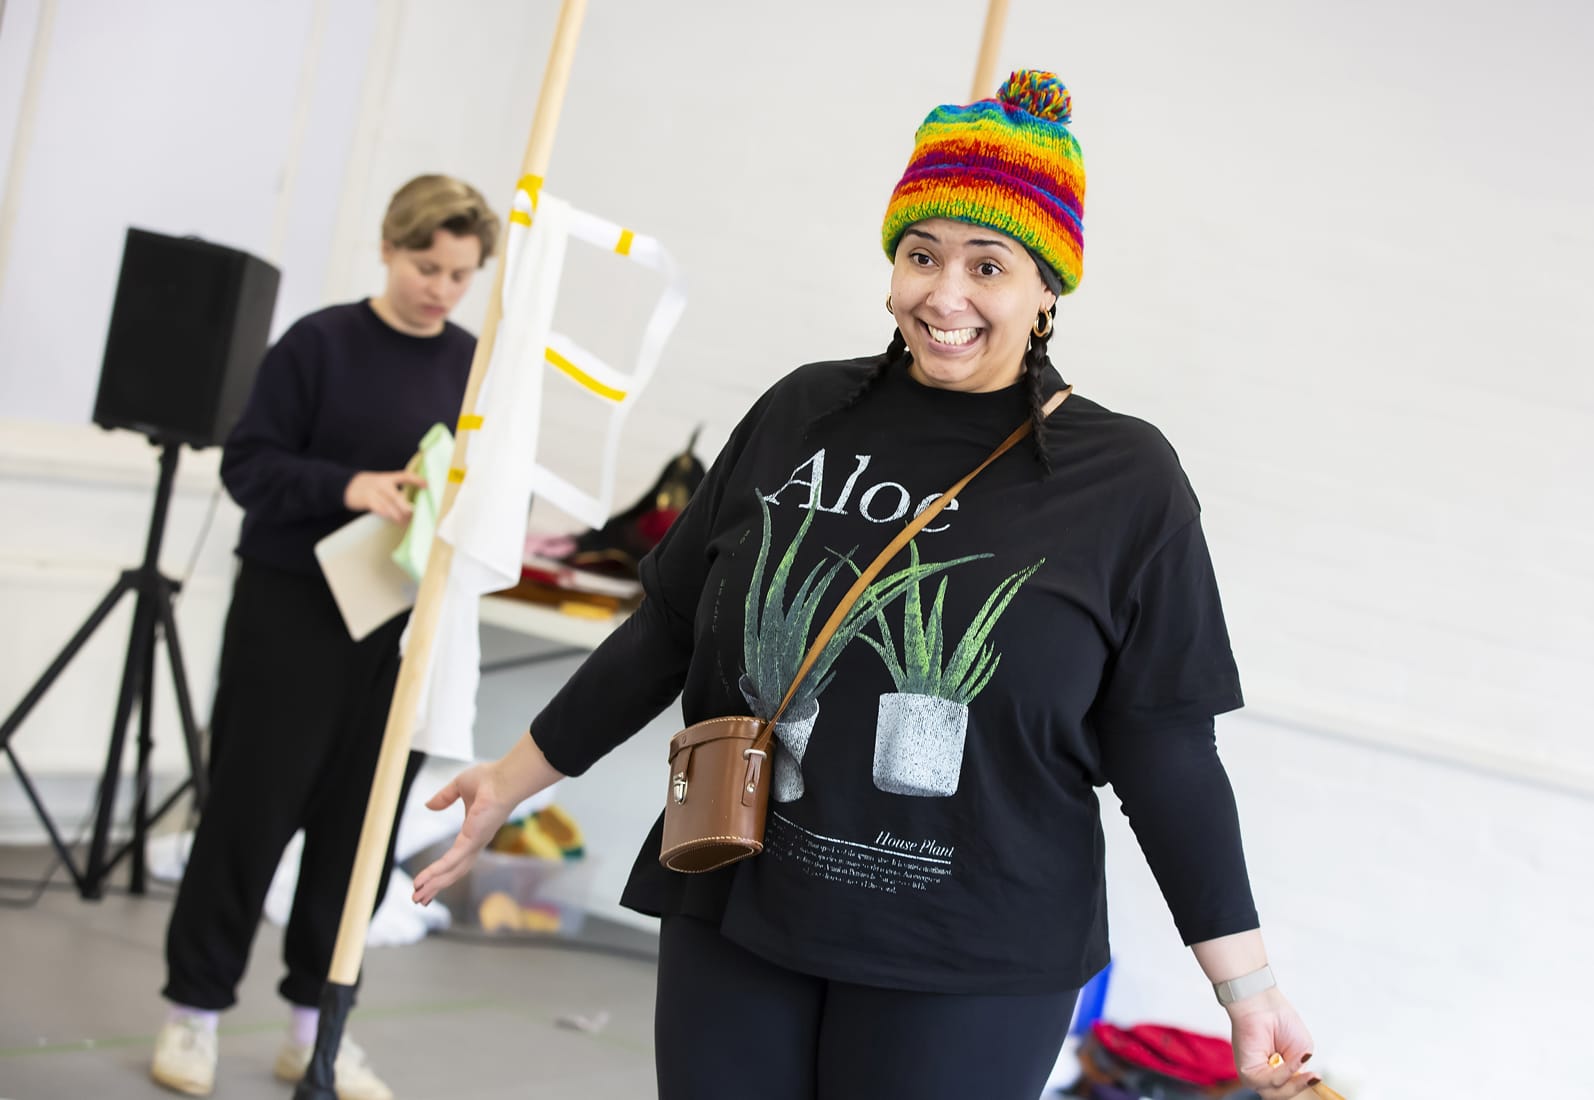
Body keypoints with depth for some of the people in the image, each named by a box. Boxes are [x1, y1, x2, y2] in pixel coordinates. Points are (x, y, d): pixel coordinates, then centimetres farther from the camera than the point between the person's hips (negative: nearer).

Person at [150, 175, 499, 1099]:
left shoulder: (477, 367, 5)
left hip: (401, 626, 3)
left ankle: (319, 1024, 20)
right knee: (252, 808, 3)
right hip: (293, 612, -3)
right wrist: (346, 486, -21)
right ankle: (196, 1009, 17)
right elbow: (249, 464, -6)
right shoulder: (321, 343, -5)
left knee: (358, 824, 8)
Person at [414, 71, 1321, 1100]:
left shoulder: (1125, 483, -4)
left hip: (970, 975, -2)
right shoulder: (804, 412, 3)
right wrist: (521, 773, 14)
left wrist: (1247, 981, -4)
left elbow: (1164, 749, -3)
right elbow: (671, 625, 11)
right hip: (732, 927, 3)